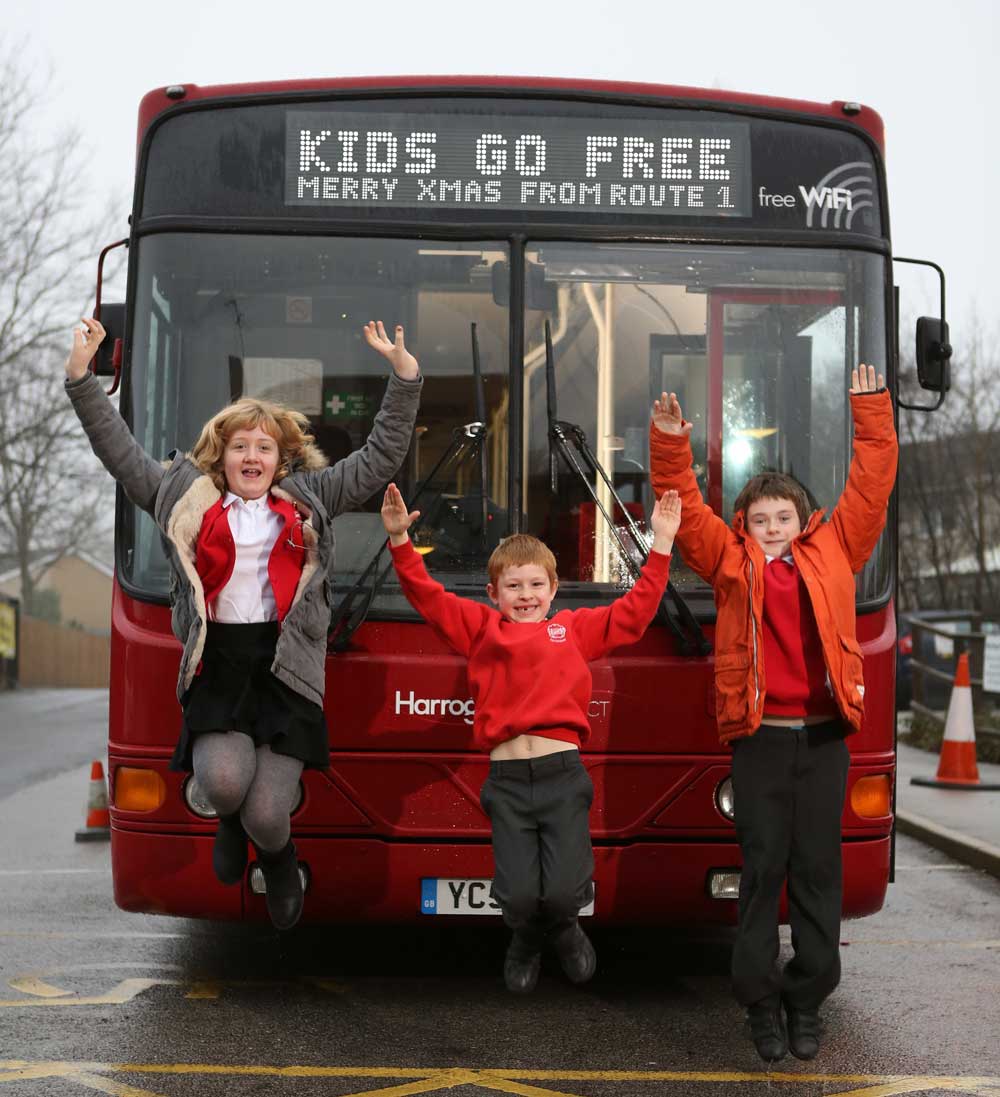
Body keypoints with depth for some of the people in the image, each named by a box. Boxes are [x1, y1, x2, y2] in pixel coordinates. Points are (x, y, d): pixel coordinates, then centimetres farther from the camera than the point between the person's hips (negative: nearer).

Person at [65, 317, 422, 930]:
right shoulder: (188, 499, 13)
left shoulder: (309, 501, 13)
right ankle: (233, 821, 15)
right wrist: (82, 374, 7)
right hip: (218, 666, 0)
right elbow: (121, 453, 13)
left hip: (286, 669, 0)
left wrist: (404, 372, 6)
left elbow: (382, 458, 14)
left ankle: (278, 855, 30)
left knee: (267, 814, -10)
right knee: (224, 779, -26)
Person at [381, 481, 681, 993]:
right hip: (506, 779, 0)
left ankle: (562, 926, 27)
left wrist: (661, 543, 10)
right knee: (518, 894, -9)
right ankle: (526, 937, 28)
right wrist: (400, 541, -4)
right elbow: (429, 597, 8)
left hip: (563, 776, 0)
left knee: (564, 890, -11)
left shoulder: (575, 628, 14)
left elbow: (635, 609, 13)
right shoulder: (480, 629, 13)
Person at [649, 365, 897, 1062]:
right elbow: (686, 507, 1)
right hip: (759, 737, -1)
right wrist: (671, 444, -12)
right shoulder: (732, 564, 6)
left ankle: (807, 1000, 15)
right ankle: (761, 1003, 11)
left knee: (818, 869, 6)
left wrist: (872, 413, 3)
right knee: (763, 869, 3)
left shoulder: (833, 555, 8)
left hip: (824, 737, 1)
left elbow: (870, 488, 8)